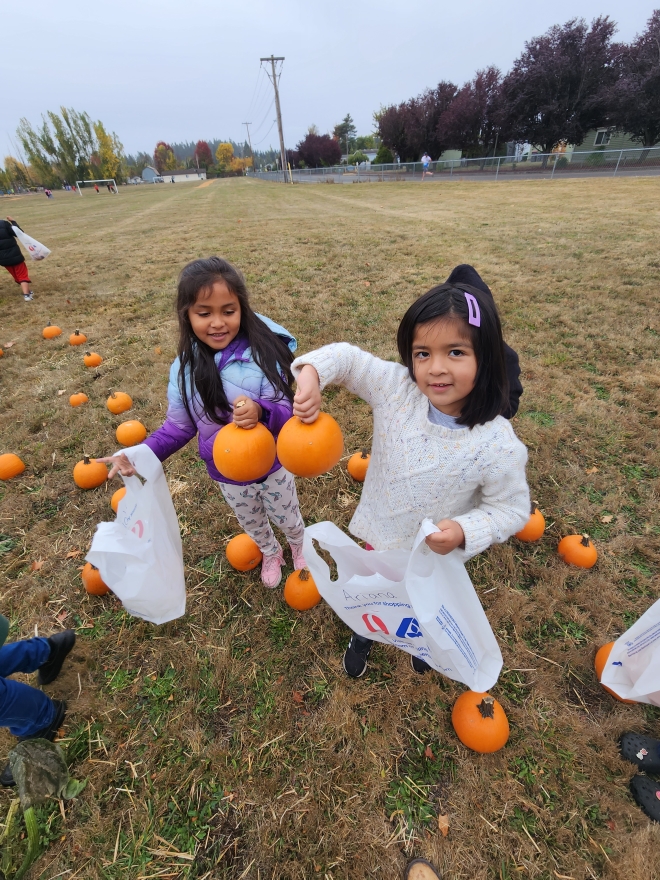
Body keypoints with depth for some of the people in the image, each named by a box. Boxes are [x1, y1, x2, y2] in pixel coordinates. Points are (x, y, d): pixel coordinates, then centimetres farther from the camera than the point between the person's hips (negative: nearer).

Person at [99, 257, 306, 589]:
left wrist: (261, 412, -47)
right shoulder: (184, 369, -14)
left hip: (273, 466, -3)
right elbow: (179, 426, -4)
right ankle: (271, 554, 63)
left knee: (287, 519, 26)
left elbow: (285, 412, -25)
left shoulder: (263, 354, -26)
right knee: (252, 525, 29)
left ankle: (300, 547, 62)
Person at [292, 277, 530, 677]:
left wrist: (463, 532, -33)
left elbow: (513, 509, -17)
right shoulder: (395, 387, -25)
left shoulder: (498, 445, -31)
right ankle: (364, 634, 68)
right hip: (380, 536, 2)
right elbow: (346, 356, -16)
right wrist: (311, 375, -34)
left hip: (438, 555, -1)